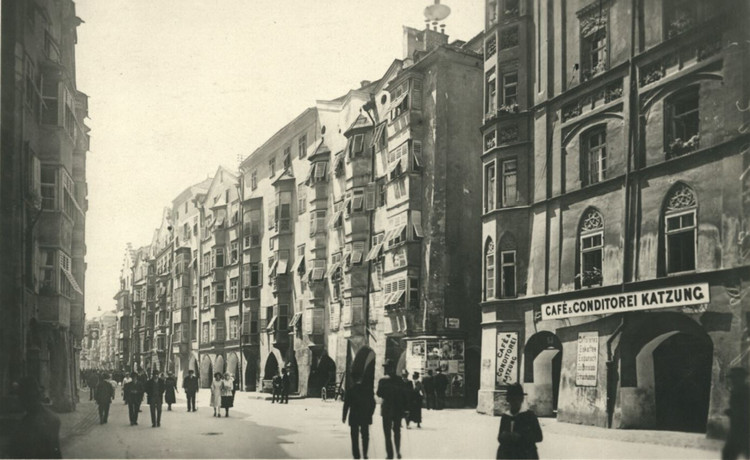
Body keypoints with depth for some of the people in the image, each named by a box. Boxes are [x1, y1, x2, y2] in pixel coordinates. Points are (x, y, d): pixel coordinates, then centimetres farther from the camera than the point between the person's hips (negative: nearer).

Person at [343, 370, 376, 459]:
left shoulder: (350, 390, -8)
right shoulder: (368, 389, -1)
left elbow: (346, 405, -6)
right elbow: (373, 403, 3)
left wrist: (344, 417, 3)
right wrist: (370, 414, 14)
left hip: (354, 418, -2)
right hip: (366, 417, 2)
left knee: (355, 437, 5)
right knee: (365, 435, 14)